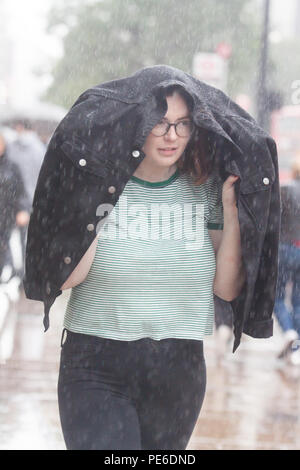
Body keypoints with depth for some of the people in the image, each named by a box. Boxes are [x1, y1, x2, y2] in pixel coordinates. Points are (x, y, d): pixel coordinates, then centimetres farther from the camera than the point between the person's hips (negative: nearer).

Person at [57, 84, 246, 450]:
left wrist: (231, 208, -6)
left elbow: (227, 289, 1)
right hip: (96, 369, -3)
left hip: (179, 372, 3)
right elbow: (64, 278, -15)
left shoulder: (205, 190, 4)